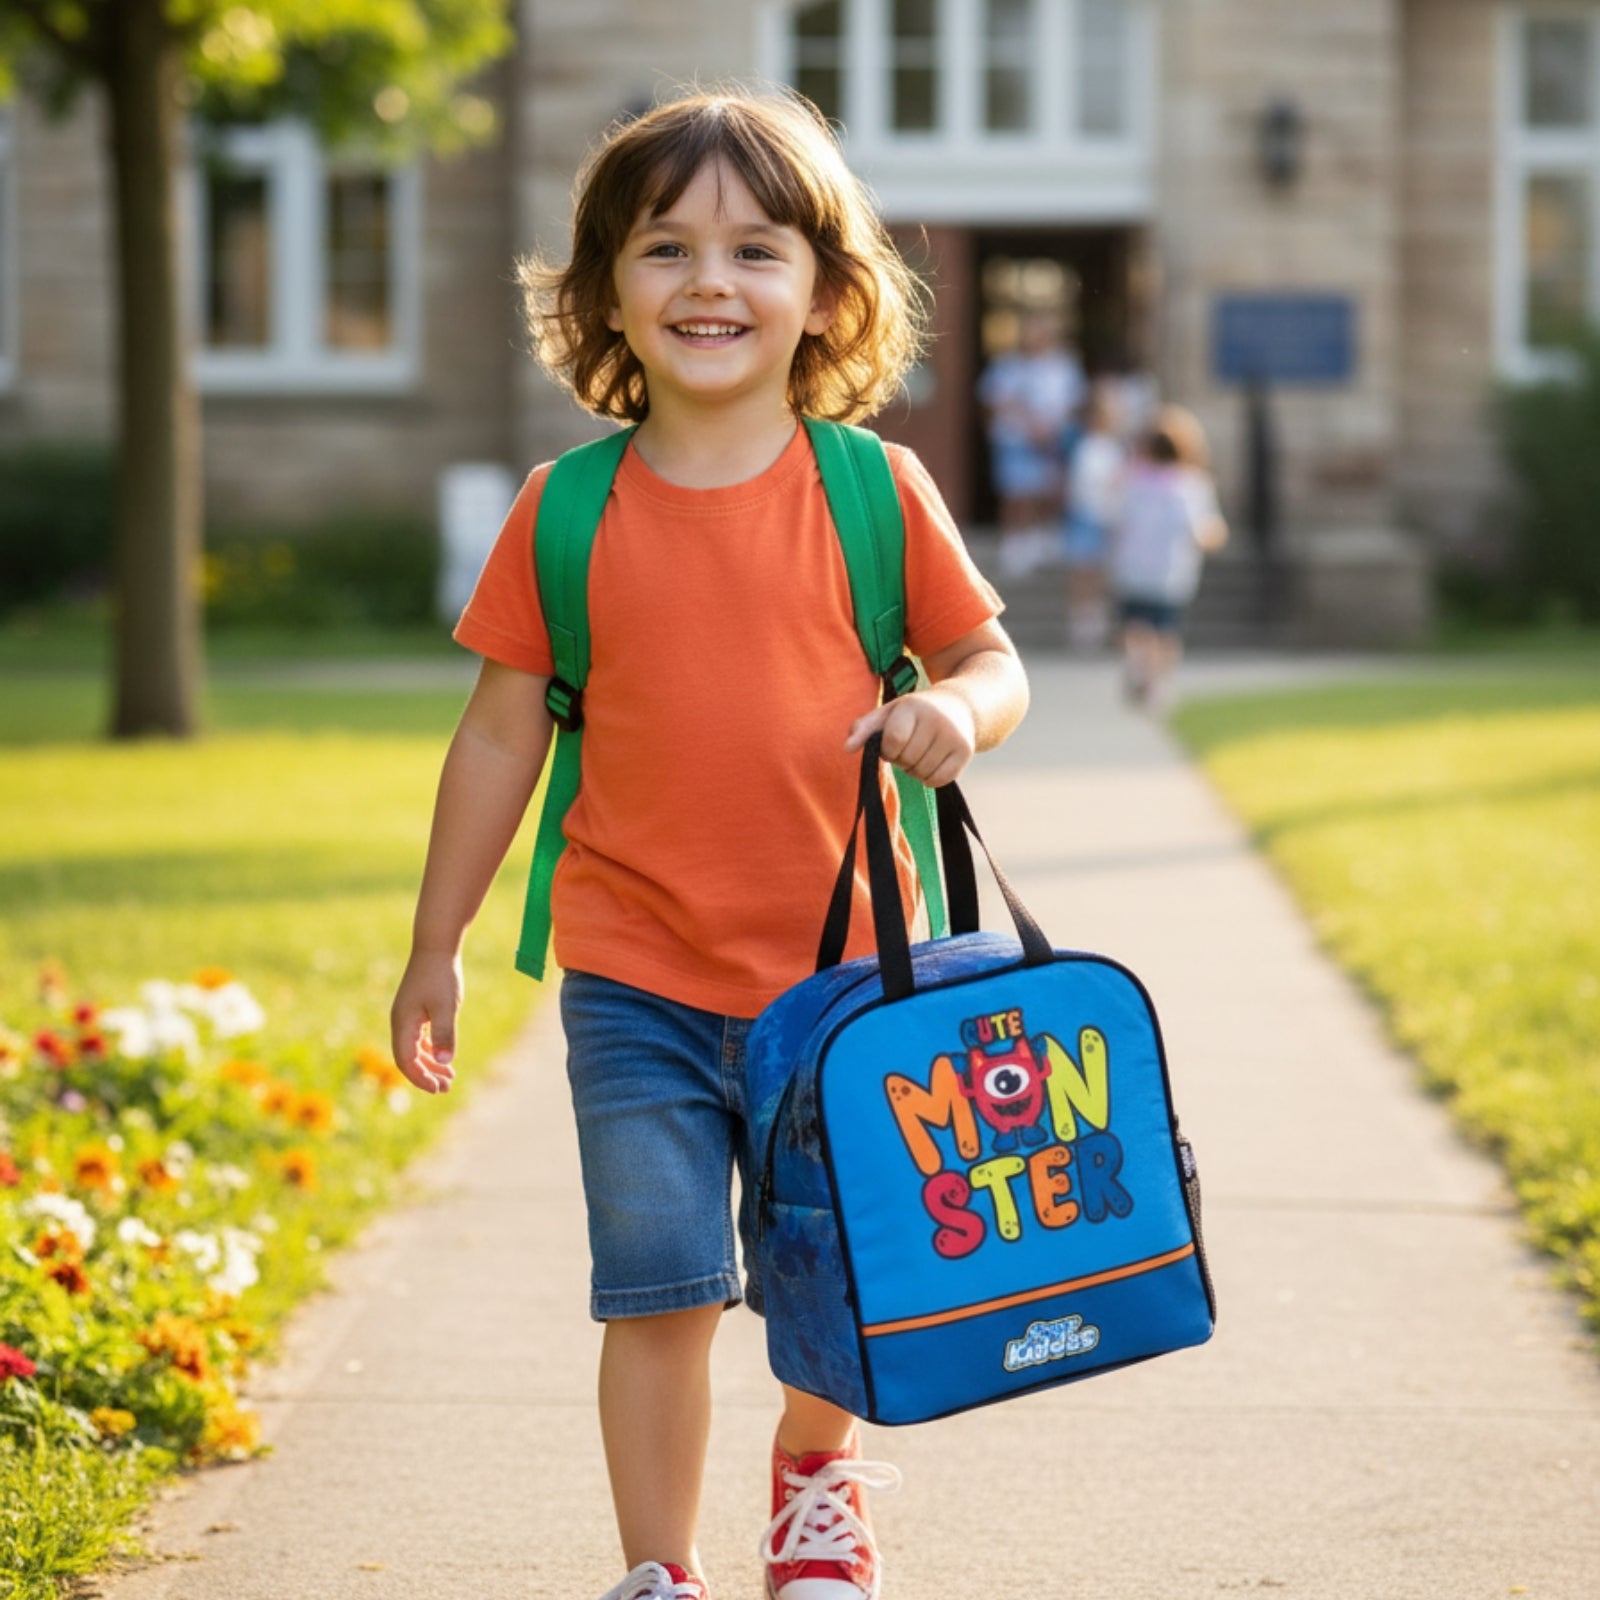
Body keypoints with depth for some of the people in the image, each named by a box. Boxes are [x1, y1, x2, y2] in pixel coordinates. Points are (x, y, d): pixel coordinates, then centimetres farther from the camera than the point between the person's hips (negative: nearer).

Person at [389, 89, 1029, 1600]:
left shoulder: (875, 491, -3)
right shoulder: (565, 511, -2)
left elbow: (991, 658, 6)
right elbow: (501, 731, 5)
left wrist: (955, 711, -19)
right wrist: (434, 947, 8)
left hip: (839, 972, 1)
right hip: (636, 981, 0)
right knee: (660, 1289, -2)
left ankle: (817, 1476, 42)